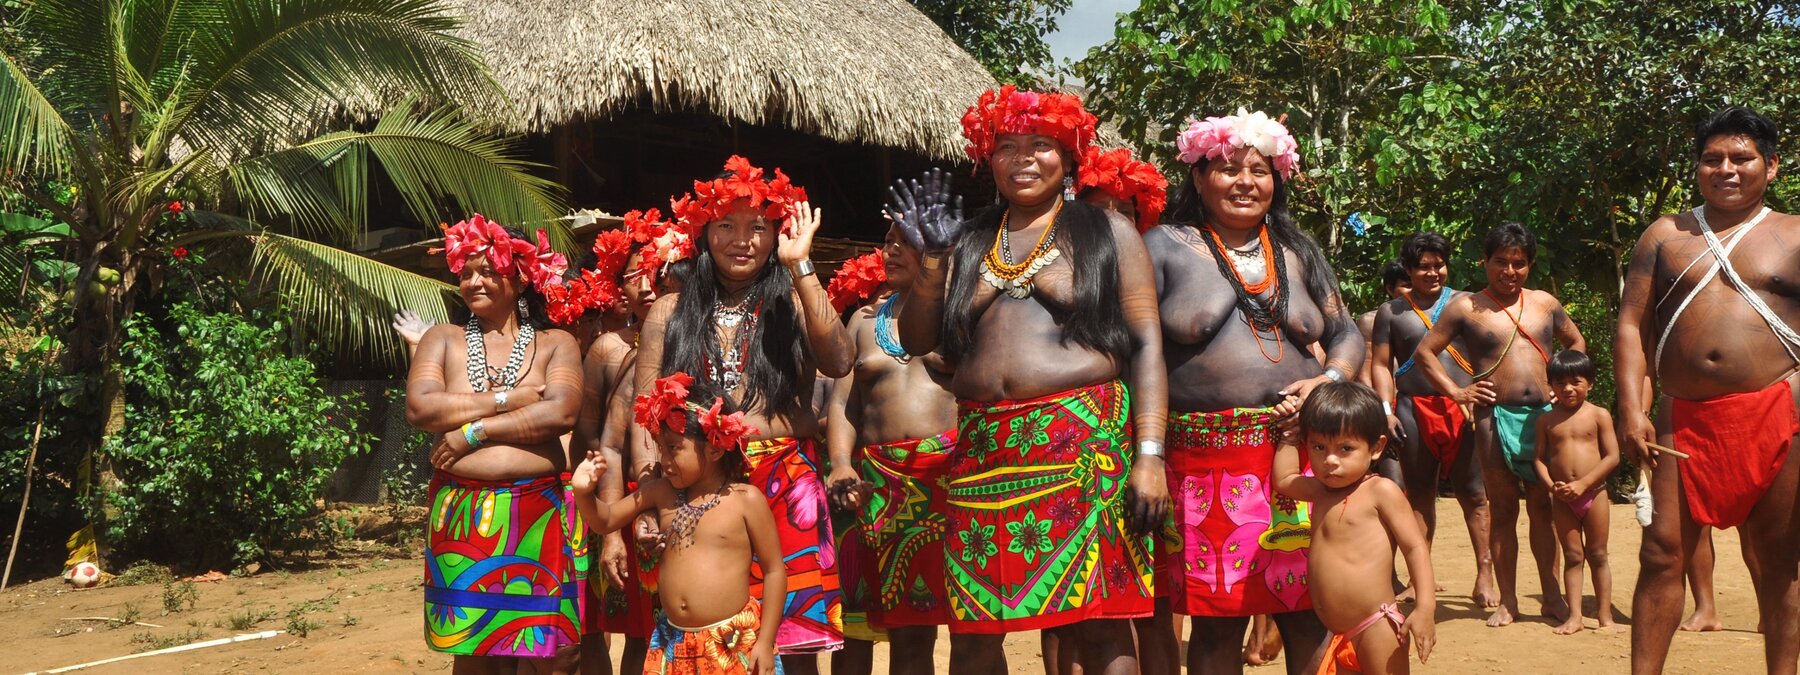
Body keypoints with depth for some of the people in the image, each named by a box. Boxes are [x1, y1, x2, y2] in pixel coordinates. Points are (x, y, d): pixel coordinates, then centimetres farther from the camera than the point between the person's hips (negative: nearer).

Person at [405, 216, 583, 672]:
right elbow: (420, 408, -7)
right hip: (461, 512, 1)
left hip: (538, 514, -1)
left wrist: (473, 431, -11)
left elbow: (561, 413, -11)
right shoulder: (444, 339, 10)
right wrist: (507, 399, -8)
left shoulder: (556, 344, 6)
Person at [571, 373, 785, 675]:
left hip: (735, 644, -4)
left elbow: (774, 570, -4)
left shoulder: (746, 499, -7)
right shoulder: (661, 492, 6)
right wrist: (584, 492, -6)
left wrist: (765, 642, -8)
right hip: (673, 643, 5)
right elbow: (606, 520, 16)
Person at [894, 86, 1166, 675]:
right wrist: (932, 256, 2)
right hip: (984, 449, 3)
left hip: (1085, 443, -3)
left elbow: (1147, 344, 0)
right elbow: (916, 340, 15)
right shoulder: (969, 242, 18)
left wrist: (1149, 454, -10)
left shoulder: (1108, 233, 8)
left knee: (1100, 625, -6)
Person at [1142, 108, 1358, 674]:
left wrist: (1328, 381, -3)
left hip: (1300, 453, 3)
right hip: (1205, 458, -3)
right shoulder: (1164, 247, 4)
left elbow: (1347, 335, 19)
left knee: (1310, 614, 0)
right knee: (1216, 619, 1)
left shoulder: (1298, 252, 16)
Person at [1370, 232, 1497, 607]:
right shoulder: (1391, 312, 11)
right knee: (1419, 495, 6)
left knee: (1474, 494, -2)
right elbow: (1382, 365, 9)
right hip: (1414, 411, 1)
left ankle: (1485, 575, 3)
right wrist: (1387, 412, -3)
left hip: (1465, 408, 0)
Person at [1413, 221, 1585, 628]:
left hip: (1545, 414, 3)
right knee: (1502, 508, 2)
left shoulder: (1545, 304, 13)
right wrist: (1456, 392, -4)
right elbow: (1424, 352, 4)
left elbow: (1577, 342, 26)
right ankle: (1507, 600, 9)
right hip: (1496, 416, -3)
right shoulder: (1466, 309, 2)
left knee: (1544, 505, 6)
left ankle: (1552, 596, 14)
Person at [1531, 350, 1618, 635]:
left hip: (1594, 494, -2)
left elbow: (1612, 456, -6)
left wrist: (1583, 484, -15)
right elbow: (1540, 458, 5)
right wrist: (1552, 485, -13)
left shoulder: (1599, 415, -1)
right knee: (1572, 556, 4)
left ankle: (1604, 615, 12)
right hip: (1562, 499, 2)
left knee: (1597, 555, 6)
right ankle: (1574, 616, 5)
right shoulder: (1546, 420, 6)